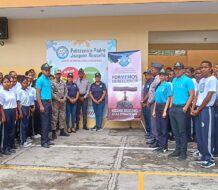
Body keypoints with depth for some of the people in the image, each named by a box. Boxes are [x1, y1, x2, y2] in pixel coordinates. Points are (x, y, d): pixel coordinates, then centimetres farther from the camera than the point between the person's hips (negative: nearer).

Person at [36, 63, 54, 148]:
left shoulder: (49, 80, 14)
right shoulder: (40, 80, -10)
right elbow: (37, 93, -14)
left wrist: (51, 103, 14)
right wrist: (41, 105, -18)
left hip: (49, 102, 8)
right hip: (44, 102, -8)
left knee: (48, 122, 12)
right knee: (44, 123, -5)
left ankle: (46, 139, 21)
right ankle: (43, 142, 3)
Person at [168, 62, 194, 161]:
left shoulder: (187, 80, -8)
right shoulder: (174, 80, 13)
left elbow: (192, 95, -11)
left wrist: (186, 107, -17)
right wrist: (171, 105, 12)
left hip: (181, 108, -7)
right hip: (173, 108, 7)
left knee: (182, 131, -2)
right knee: (175, 131, 13)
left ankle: (183, 152, 7)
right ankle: (177, 150, 24)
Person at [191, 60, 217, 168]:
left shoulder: (212, 79, -9)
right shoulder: (201, 80, 15)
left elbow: (208, 97, -13)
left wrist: (198, 110, -10)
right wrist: (193, 109, 3)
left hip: (207, 109, -8)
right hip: (198, 110, 8)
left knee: (207, 135, -4)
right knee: (199, 134, 11)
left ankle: (209, 159, 4)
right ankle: (203, 155, 22)